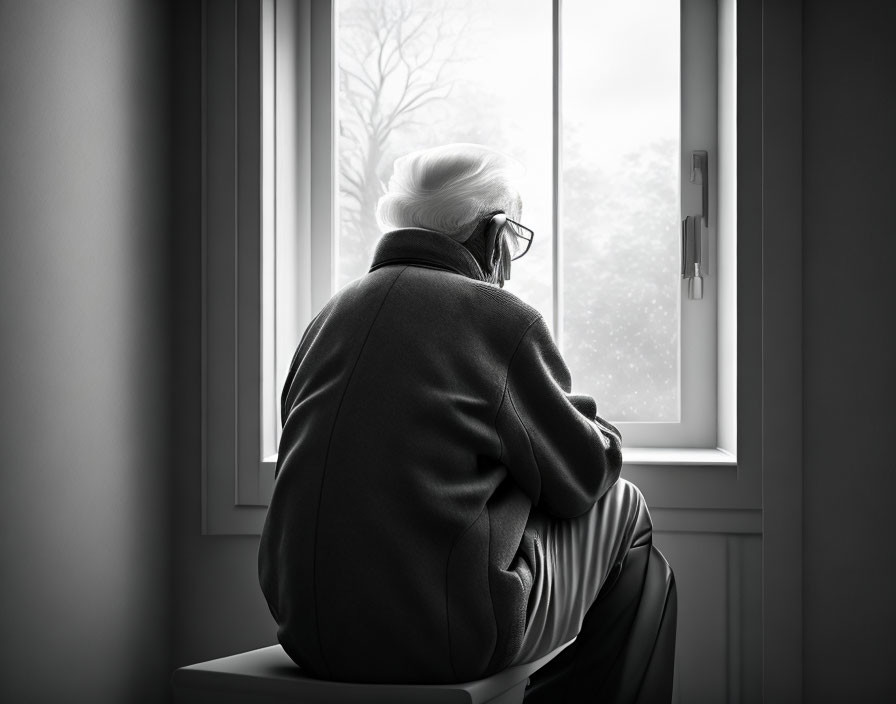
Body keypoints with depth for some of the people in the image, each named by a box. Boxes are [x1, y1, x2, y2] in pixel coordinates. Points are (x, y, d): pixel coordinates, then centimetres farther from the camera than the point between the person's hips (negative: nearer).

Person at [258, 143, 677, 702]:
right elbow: (585, 477, 2)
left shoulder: (332, 315, 11)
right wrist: (601, 434, 25)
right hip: (445, 639, -7)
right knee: (622, 509, 14)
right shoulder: (501, 318, -8)